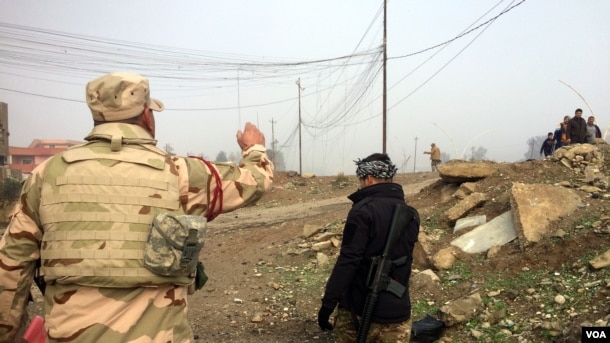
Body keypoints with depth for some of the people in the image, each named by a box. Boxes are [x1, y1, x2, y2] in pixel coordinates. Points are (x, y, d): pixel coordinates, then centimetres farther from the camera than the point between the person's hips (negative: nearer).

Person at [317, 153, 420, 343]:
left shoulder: (363, 210, -15)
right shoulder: (411, 214, 6)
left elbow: (348, 261, -18)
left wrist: (328, 304, -14)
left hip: (359, 311, -4)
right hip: (397, 312, 5)